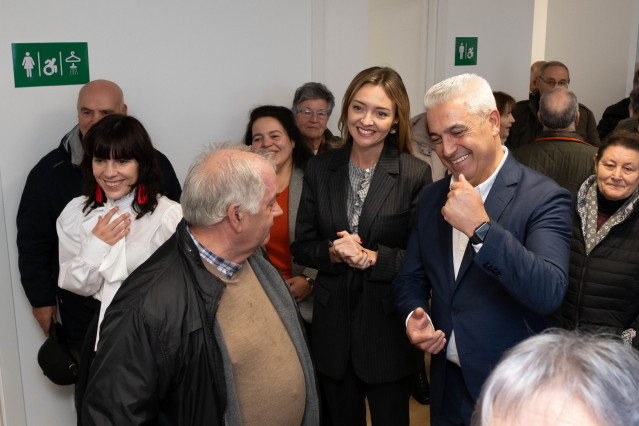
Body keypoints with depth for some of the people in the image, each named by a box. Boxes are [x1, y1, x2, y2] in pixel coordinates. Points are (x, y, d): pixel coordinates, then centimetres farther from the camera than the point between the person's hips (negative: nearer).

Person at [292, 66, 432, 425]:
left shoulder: (416, 174, -10)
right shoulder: (320, 169, 0)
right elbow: (302, 246, 3)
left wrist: (372, 257, -22)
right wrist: (333, 253, -16)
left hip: (388, 327, -3)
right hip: (333, 325, 3)